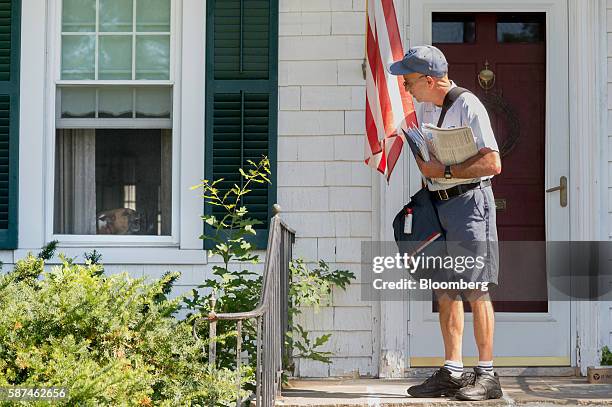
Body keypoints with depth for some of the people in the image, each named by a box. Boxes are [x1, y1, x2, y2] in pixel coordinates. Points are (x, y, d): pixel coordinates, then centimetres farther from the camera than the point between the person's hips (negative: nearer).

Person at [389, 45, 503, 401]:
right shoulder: (427, 107, 14)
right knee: (445, 290, 7)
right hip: (438, 204, 8)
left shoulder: (468, 106, -13)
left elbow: (492, 163, -19)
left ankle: (487, 375, -3)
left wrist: (444, 171, -18)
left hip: (470, 201, -8)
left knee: (475, 288, -8)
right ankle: (452, 372, 12)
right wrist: (427, 172, 10)